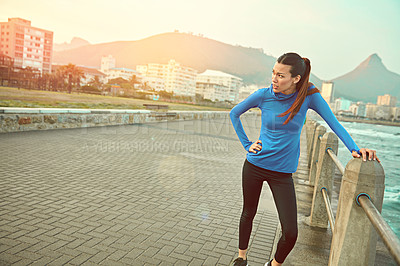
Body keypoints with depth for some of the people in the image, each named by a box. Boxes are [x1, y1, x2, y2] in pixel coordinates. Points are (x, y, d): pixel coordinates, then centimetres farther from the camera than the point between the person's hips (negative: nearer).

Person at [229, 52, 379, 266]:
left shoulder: (309, 95, -10)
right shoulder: (264, 95, -9)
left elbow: (334, 123, -5)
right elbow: (234, 113, 5)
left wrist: (354, 148, -19)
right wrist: (246, 144, 0)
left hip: (282, 173, 0)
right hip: (254, 165, 1)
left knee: (290, 233, -4)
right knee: (248, 214, 16)